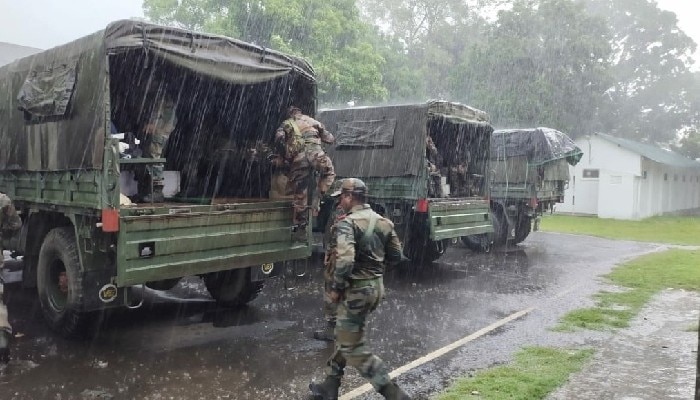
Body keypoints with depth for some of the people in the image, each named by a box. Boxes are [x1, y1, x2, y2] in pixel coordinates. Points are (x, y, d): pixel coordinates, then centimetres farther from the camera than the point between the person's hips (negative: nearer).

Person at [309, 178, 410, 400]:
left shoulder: (348, 223, -18)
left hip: (356, 290, -9)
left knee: (353, 347, 3)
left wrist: (336, 288, -15)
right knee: (346, 337, 21)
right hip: (376, 286, 9)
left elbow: (345, 261, -30)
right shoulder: (384, 222, 6)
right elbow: (396, 256, 12)